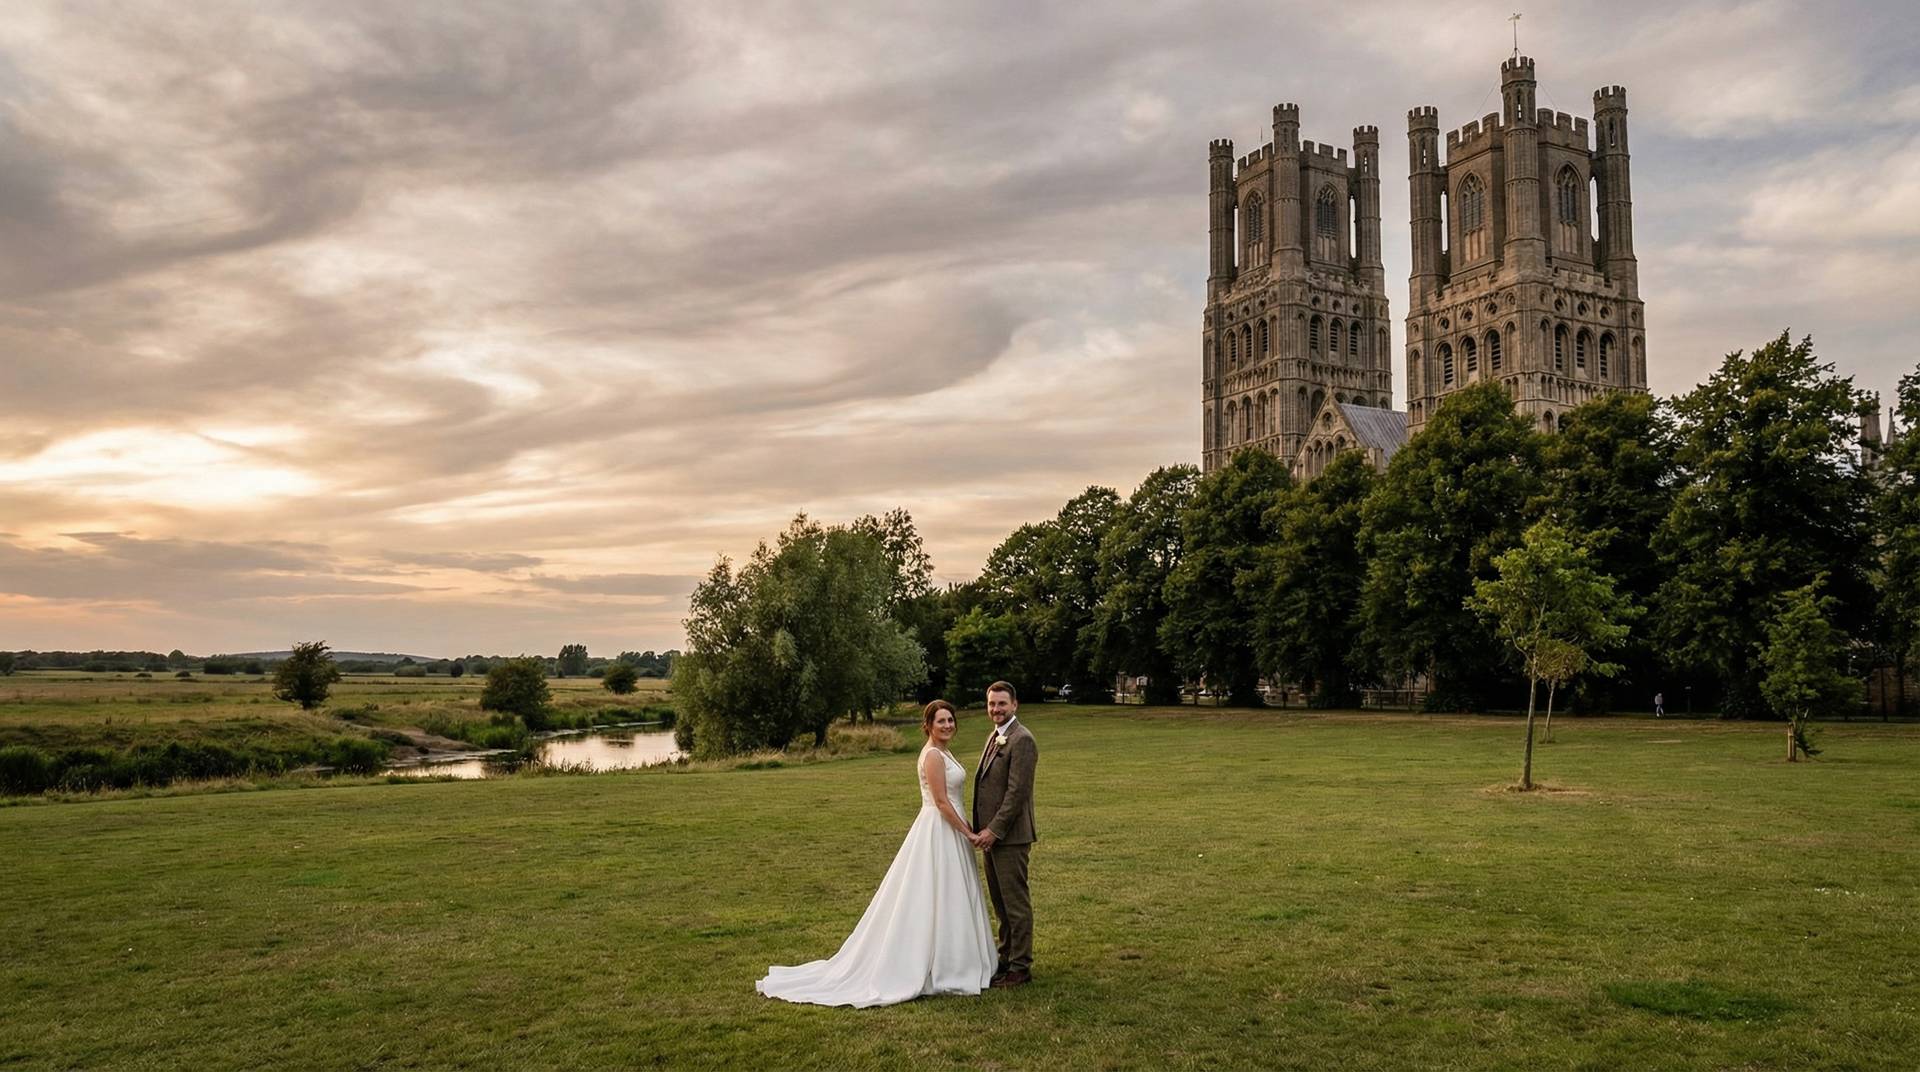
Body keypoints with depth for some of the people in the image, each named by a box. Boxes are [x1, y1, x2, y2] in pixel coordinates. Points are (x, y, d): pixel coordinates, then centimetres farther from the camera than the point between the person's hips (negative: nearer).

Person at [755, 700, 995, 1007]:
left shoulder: (942, 753, 13)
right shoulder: (933, 755, -17)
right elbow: (942, 802, -20)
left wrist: (967, 829, 16)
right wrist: (968, 833, -15)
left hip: (948, 830, 10)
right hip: (940, 832, -10)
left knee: (942, 899, 14)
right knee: (937, 900, -2)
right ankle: (938, 969, 6)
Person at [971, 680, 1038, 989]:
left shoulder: (1021, 740, -16)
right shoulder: (994, 737, 14)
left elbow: (1017, 792, -21)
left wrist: (993, 830, -19)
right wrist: (983, 828, 13)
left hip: (1009, 836, -9)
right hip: (992, 834, 9)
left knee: (1016, 902, 0)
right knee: (1000, 902, 17)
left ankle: (1020, 967, 9)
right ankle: (1005, 957, 29)